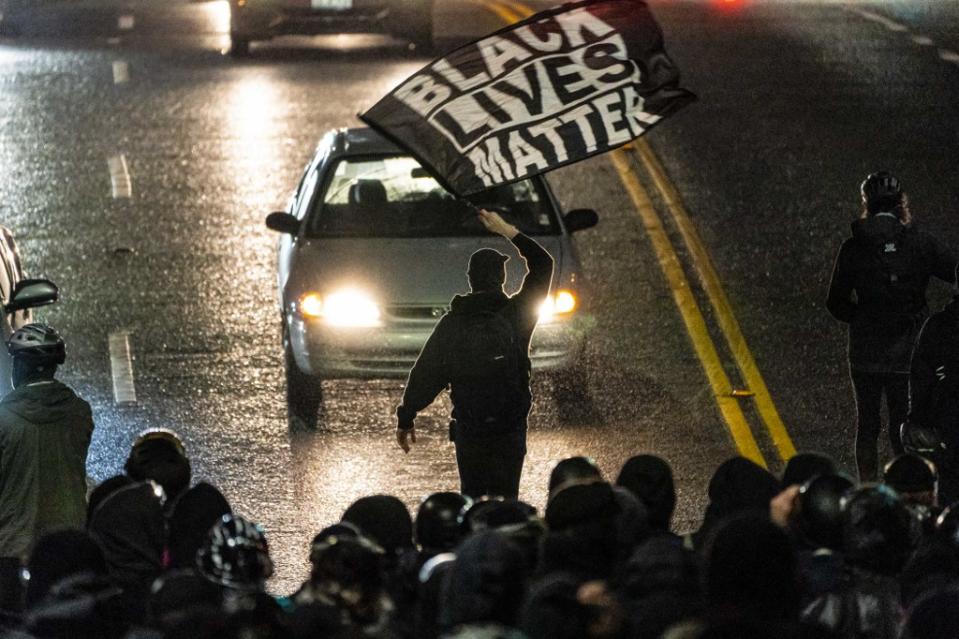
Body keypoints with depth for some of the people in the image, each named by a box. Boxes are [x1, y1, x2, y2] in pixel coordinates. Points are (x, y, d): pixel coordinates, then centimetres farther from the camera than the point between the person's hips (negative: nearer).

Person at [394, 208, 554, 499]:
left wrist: (405, 418, 7)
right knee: (505, 500, 2)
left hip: (468, 429, 1)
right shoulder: (516, 314, -4)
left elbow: (425, 374, -1)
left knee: (471, 499, 12)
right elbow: (543, 265, 9)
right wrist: (507, 231, 10)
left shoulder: (451, 324, -3)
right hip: (510, 429, -1)